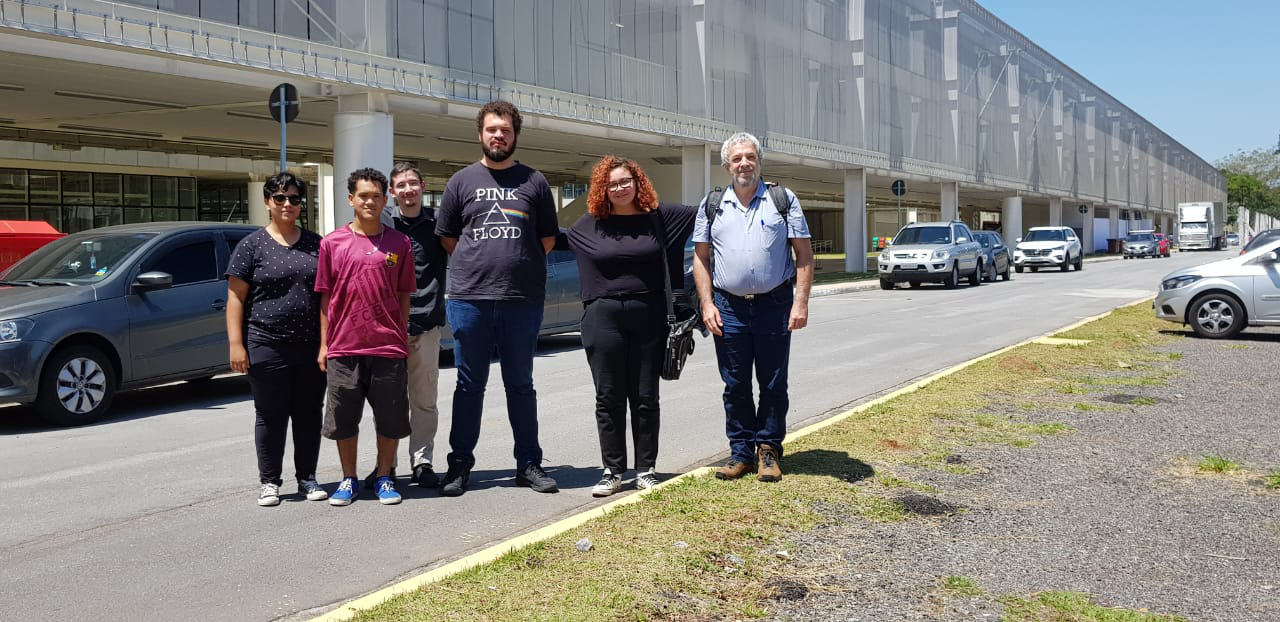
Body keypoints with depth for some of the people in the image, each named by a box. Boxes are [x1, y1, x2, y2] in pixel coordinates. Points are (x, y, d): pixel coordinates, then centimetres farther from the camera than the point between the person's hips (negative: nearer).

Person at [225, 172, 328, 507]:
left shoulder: (315, 244, 10)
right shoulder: (252, 245, 1)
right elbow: (236, 297, -2)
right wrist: (236, 344, -10)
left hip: (311, 346, 3)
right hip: (267, 346, -3)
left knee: (309, 414, 8)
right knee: (270, 415, 5)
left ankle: (307, 477, 21)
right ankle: (269, 481, 17)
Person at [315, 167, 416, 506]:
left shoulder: (399, 243, 4)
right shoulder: (332, 243, 3)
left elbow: (404, 295, 8)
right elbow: (326, 297, 6)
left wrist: (402, 338, 4)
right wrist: (324, 344, 3)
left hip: (389, 348, 0)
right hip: (344, 348, 0)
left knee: (390, 418, 6)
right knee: (343, 418, 8)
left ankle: (384, 478, 21)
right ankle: (349, 480, 22)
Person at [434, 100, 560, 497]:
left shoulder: (534, 182, 9)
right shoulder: (462, 181, 9)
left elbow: (547, 239, 11)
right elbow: (447, 237, 12)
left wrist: (517, 265, 5)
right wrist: (479, 266, 5)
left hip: (523, 300, 0)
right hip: (469, 300, 0)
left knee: (520, 385, 9)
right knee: (469, 385, 6)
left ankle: (529, 464, 16)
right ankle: (459, 465, 15)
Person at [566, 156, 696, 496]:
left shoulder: (657, 217, 3)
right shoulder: (589, 225, 4)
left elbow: (701, 212, 13)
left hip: (648, 318, 0)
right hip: (604, 318, 0)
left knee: (646, 398, 7)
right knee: (609, 398, 4)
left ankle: (646, 469, 17)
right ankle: (613, 471, 13)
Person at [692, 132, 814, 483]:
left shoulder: (784, 200, 4)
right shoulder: (712, 206, 9)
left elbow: (804, 255, 2)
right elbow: (701, 258, 10)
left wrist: (801, 302, -7)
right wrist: (707, 304, 0)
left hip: (774, 306, -1)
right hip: (728, 308, 2)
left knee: (773, 385, 5)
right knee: (735, 386, 7)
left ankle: (768, 449, 18)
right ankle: (741, 452, 18)